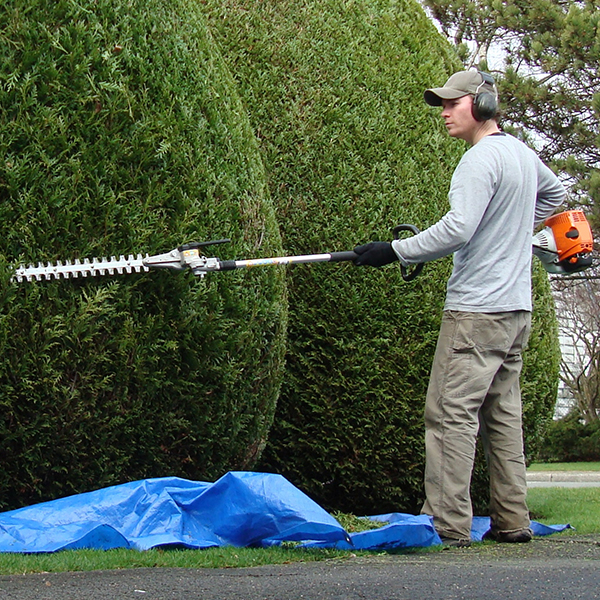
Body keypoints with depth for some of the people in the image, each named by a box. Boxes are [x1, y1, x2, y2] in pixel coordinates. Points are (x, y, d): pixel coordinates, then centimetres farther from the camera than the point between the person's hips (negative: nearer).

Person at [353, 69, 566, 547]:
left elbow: (457, 229, -23)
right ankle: (512, 521, 13)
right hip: (517, 306, 10)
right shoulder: (523, 153, 15)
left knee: (451, 412, -8)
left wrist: (395, 251, -16)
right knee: (502, 413, 12)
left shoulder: (482, 158, -13)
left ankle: (449, 523, -10)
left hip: (477, 309, -9)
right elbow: (555, 192, 36)